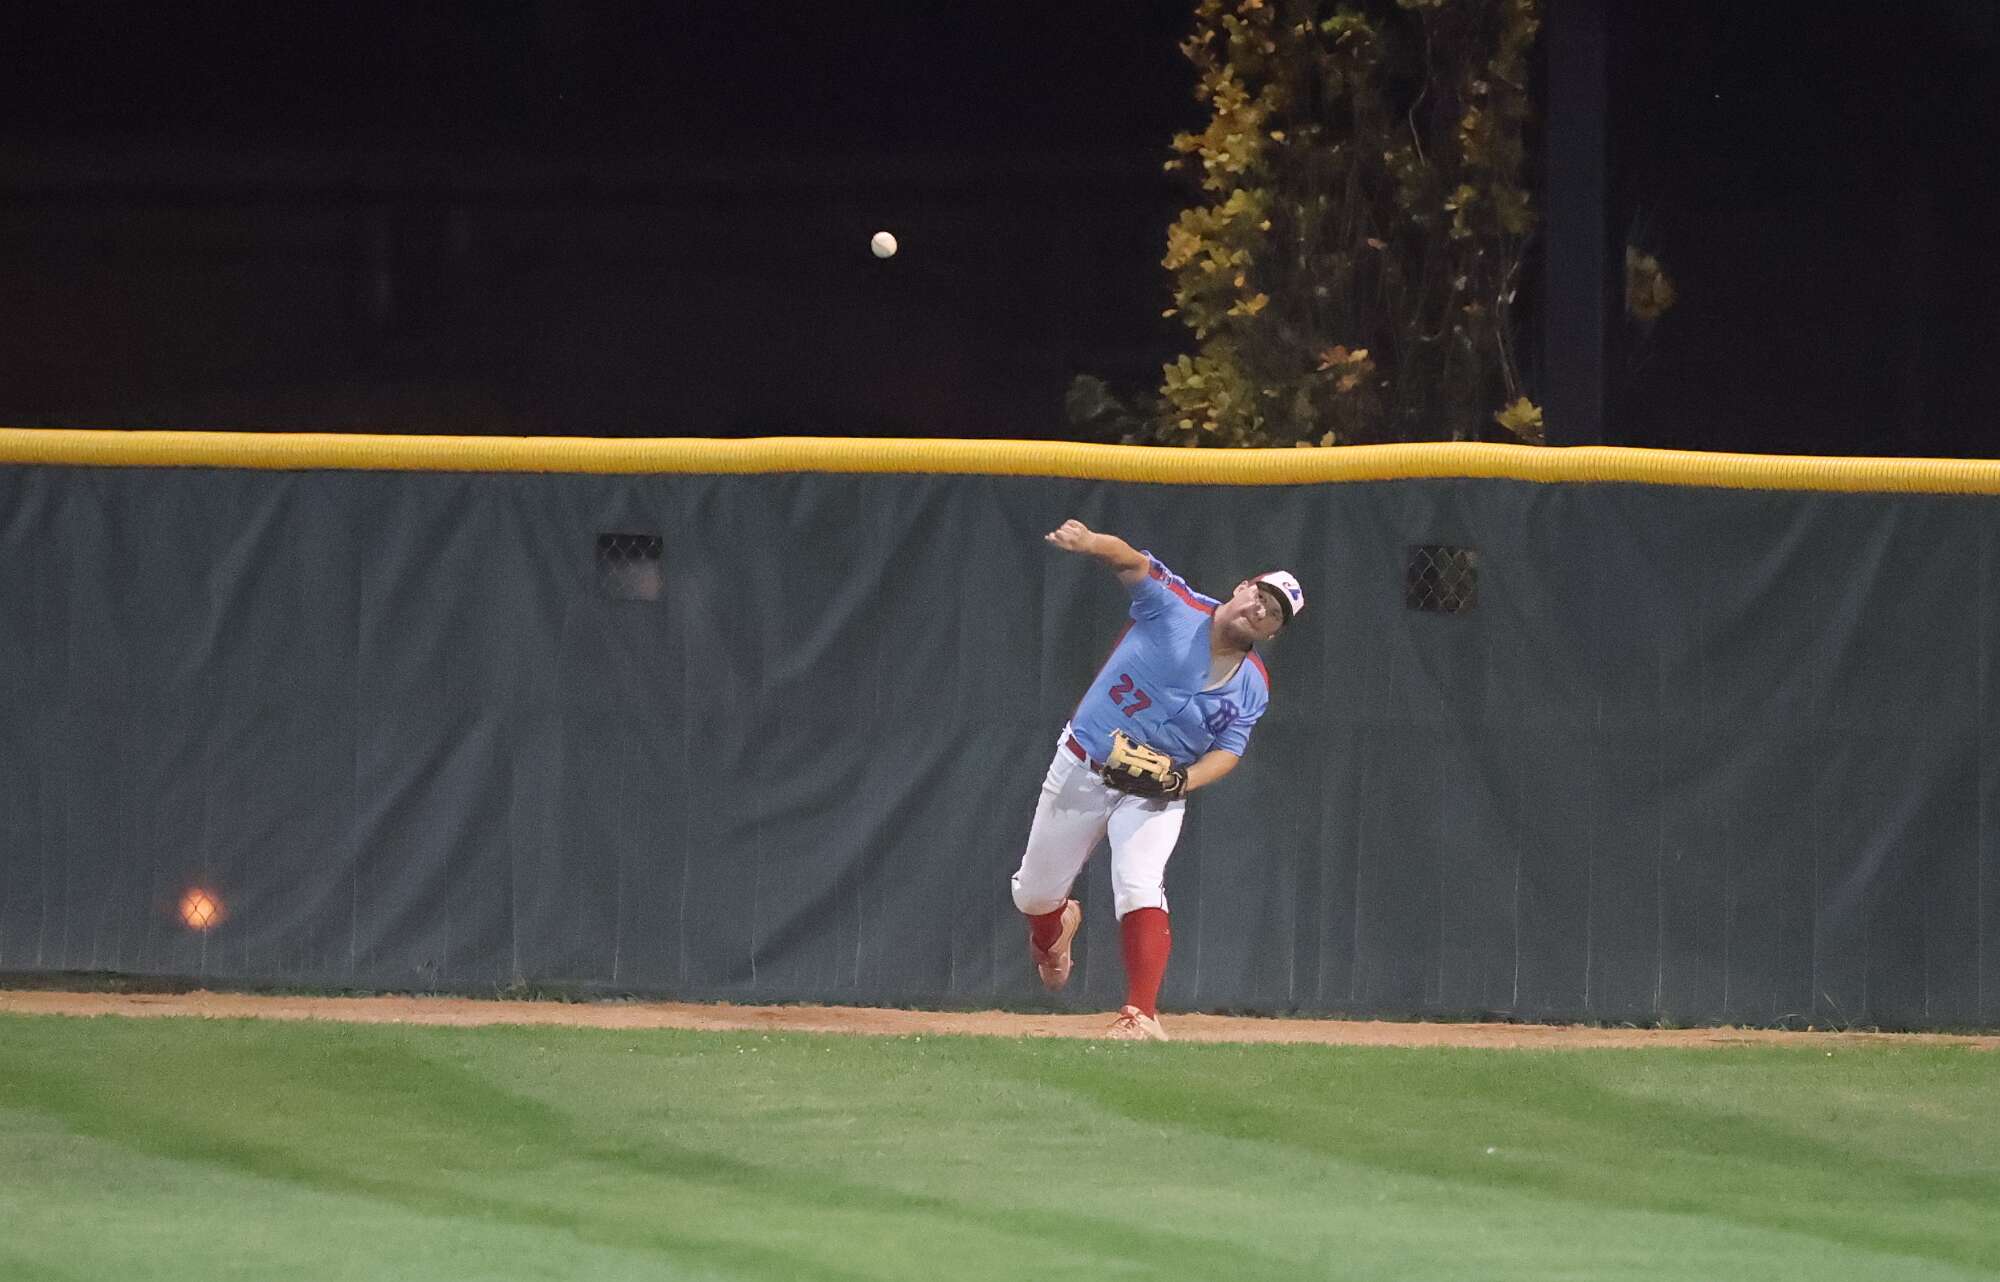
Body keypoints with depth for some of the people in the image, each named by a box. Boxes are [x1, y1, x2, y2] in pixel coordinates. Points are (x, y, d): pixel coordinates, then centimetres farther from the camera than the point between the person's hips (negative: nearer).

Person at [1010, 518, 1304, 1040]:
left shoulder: (1253, 687, -2)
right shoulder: (1175, 606, -11)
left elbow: (1228, 752, -3)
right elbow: (1133, 563, -25)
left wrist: (1180, 781, -24)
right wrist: (1090, 544, -48)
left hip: (1156, 793, 0)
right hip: (1082, 769, 0)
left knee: (1140, 888, -24)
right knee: (1034, 893, 10)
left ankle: (1141, 1015, -27)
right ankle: (1055, 926, 48)